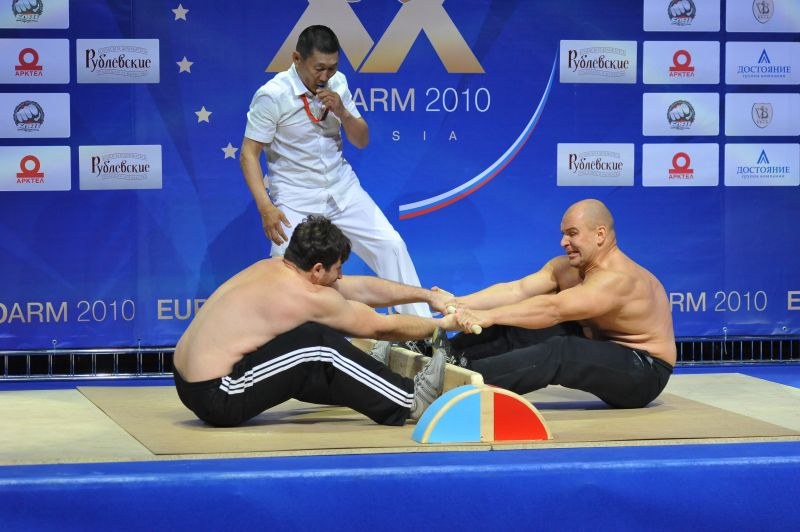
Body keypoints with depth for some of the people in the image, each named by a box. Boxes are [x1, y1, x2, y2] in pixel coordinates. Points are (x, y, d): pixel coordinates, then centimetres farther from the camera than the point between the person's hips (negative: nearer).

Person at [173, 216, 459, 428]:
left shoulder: (272, 268, 10)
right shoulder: (307, 297, -15)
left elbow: (363, 288, 18)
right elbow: (382, 327, -1)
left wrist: (427, 295, 22)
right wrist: (441, 324, 13)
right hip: (217, 399, -9)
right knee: (320, 344, -11)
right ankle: (407, 403, -1)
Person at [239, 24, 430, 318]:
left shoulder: (337, 83, -1)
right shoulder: (272, 95, -16)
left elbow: (362, 140, 6)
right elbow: (249, 154, -14)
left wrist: (342, 112, -15)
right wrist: (266, 207, -24)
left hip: (343, 189, 5)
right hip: (296, 199, -5)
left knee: (391, 245, 0)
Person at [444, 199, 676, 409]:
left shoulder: (618, 279, -26)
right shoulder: (565, 268, 2)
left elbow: (553, 308, -35)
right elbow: (516, 290, -8)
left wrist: (489, 316, -40)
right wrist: (458, 304, -20)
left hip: (645, 374, -9)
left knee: (560, 352, -33)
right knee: (518, 327, -5)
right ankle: (449, 354, -14)